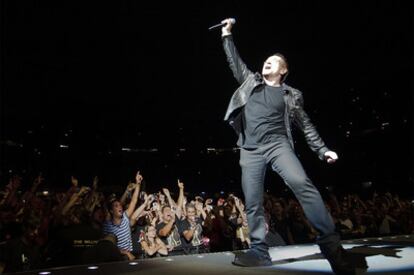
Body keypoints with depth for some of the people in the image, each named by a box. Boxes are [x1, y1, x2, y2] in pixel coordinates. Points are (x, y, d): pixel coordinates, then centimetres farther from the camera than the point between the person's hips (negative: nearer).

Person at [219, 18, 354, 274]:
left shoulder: (291, 95, 13)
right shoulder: (251, 81, 19)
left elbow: (306, 125, 13)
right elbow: (235, 61, 22)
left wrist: (323, 149, 5)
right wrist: (227, 35, 18)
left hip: (277, 144, -2)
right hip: (251, 150, 3)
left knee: (302, 184, -25)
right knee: (253, 202, -3)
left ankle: (330, 243, -21)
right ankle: (259, 250, 5)